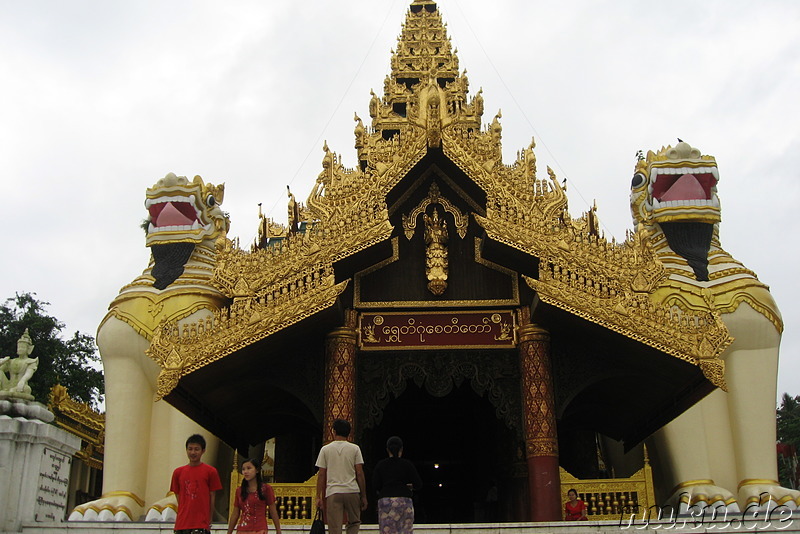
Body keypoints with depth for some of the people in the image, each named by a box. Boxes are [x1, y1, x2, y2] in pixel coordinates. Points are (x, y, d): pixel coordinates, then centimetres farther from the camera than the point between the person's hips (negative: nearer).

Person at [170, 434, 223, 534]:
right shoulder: (178, 472, 11)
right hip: (181, 525, 4)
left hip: (201, 526, -4)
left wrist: (208, 522, 1)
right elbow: (179, 498, 14)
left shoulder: (210, 472, 1)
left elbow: (212, 499, 2)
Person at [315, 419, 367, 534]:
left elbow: (321, 475, 3)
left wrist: (319, 497, 8)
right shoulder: (354, 448, 4)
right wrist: (363, 496, 6)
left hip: (333, 492, 0)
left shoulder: (325, 449, 6)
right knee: (354, 522, 17)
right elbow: (360, 474, 1)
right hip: (352, 491, 0)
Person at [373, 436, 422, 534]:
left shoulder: (380, 465, 6)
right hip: (404, 500, -1)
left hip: (385, 501, 1)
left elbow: (376, 486, 0)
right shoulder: (407, 464, 3)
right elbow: (418, 484, 0)